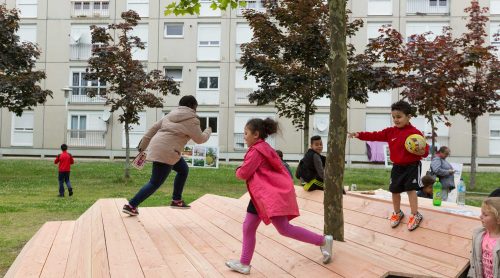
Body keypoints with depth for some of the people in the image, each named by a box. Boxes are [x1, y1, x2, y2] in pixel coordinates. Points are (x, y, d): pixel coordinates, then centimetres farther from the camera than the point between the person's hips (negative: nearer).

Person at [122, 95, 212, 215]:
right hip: (166, 152, -9)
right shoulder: (191, 120, -4)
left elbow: (153, 128, 15)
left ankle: (176, 200, 26)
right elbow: (200, 139, 6)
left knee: (184, 170, 22)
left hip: (158, 148, 9)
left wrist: (143, 145, 18)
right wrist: (208, 131, 26)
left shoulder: (171, 115, 18)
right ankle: (131, 206, -1)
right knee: (155, 184, -2)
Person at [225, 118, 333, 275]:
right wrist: (242, 172, 4)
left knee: (284, 229, -12)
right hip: (263, 194, 11)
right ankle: (244, 264, 16)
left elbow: (243, 174, -16)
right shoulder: (262, 148, 19)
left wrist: (238, 172, 6)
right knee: (248, 226, 9)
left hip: (271, 194, -11)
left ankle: (323, 241, -3)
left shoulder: (256, 150, -14)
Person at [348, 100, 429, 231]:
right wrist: (359, 135, -11)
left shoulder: (415, 133, -14)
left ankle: (415, 215, 2)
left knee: (411, 189, -9)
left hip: (412, 166, -5)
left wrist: (422, 152, -37)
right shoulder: (390, 132, 2)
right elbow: (375, 136, -1)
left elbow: (425, 148, -13)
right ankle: (397, 213, 30)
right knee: (395, 190, 10)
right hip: (397, 167, 6)